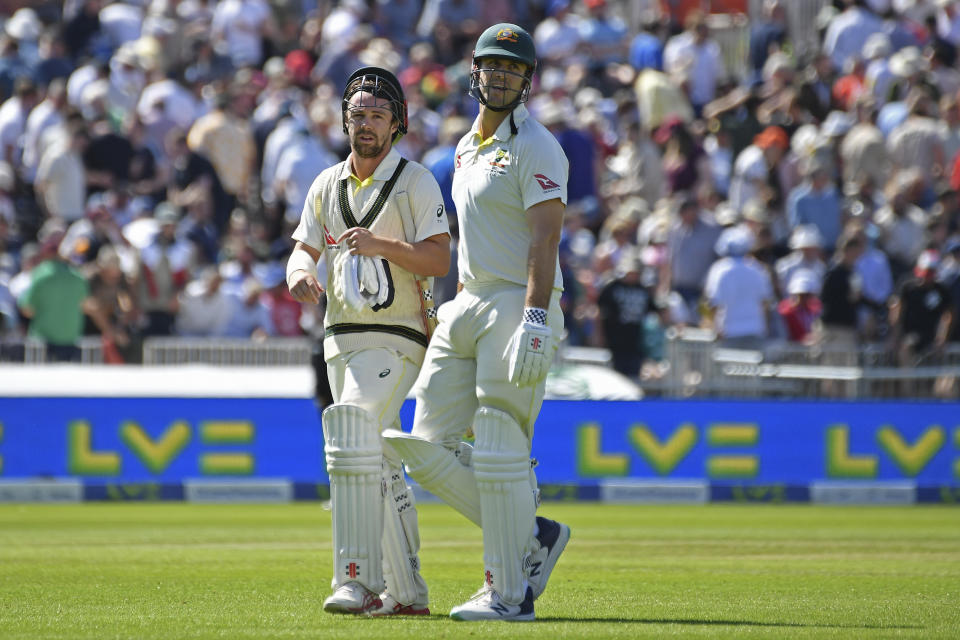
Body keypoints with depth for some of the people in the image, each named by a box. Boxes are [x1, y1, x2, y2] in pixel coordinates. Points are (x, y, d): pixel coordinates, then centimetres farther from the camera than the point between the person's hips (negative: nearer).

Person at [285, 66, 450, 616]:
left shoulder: (416, 183, -5)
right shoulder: (327, 185, 14)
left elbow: (439, 260, -13)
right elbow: (305, 248, 13)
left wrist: (384, 246, -28)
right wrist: (301, 273, -10)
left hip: (393, 340, -7)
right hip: (341, 339, 7)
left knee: (353, 440, -24)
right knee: (382, 466, 11)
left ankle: (359, 580, -28)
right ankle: (407, 592, 18)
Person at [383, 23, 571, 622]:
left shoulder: (536, 148, -8)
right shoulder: (468, 148, 18)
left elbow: (544, 241, -18)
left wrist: (535, 323, -27)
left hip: (520, 304, -9)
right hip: (468, 306, 9)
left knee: (500, 453, -8)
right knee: (428, 448, 3)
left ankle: (510, 593, -1)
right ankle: (533, 536, 13)